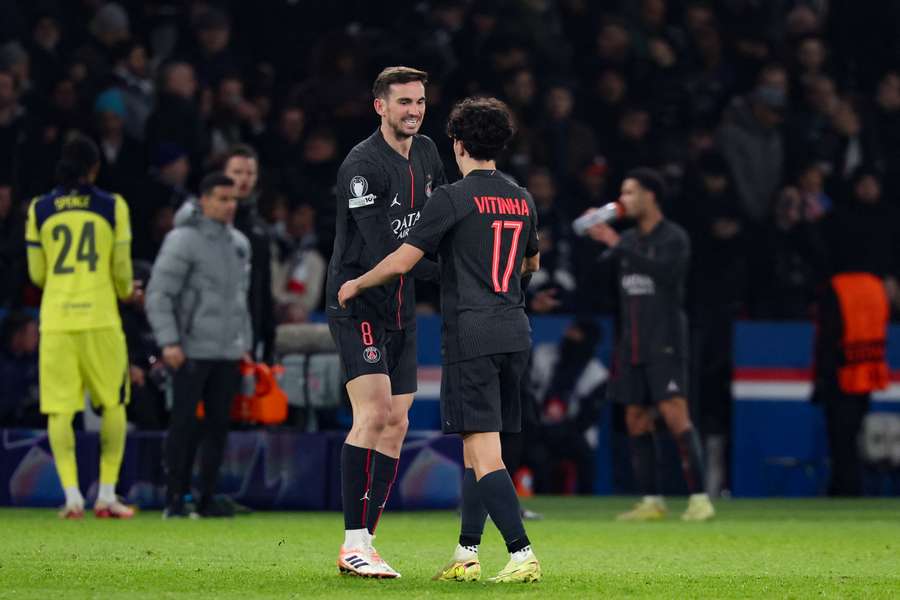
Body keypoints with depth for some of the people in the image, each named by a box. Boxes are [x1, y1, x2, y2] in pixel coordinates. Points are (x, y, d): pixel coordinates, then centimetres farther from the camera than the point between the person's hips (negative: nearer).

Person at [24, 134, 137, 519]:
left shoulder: (39, 210, 5)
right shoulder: (112, 207, 0)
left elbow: (36, 274, 10)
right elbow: (121, 270, 4)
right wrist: (126, 292, 26)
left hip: (55, 320, 1)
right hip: (100, 318, -1)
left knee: (59, 411, 4)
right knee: (113, 405, 11)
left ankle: (72, 496, -8)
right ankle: (107, 495, 6)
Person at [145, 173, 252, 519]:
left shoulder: (239, 243, 15)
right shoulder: (184, 240, -8)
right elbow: (158, 293, -11)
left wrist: (245, 345, 20)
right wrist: (169, 341, -19)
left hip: (227, 353, 6)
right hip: (191, 351, -6)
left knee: (218, 425, 5)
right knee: (183, 423, -6)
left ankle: (207, 498, 11)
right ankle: (175, 500, -1)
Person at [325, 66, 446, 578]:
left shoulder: (426, 153, 9)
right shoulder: (362, 165, -16)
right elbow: (381, 252, -24)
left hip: (401, 310, 8)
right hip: (358, 304, -8)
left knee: (396, 424, 4)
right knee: (374, 414, -19)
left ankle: (364, 542, 9)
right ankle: (353, 544, -18)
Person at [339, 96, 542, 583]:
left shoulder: (453, 199, -8)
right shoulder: (522, 200, 12)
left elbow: (401, 262, -10)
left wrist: (356, 285, 8)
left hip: (471, 335, -7)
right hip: (515, 332, 7)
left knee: (484, 452, -9)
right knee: (477, 447, 15)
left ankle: (522, 555, -19)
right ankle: (466, 554, 18)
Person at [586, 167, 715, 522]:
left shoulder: (674, 238, -6)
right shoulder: (628, 240, 14)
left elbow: (663, 271, -24)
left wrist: (615, 244, -24)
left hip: (665, 345, -7)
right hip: (632, 346, 7)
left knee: (675, 416, -15)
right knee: (637, 422, 5)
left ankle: (699, 499, -16)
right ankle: (651, 502, 10)